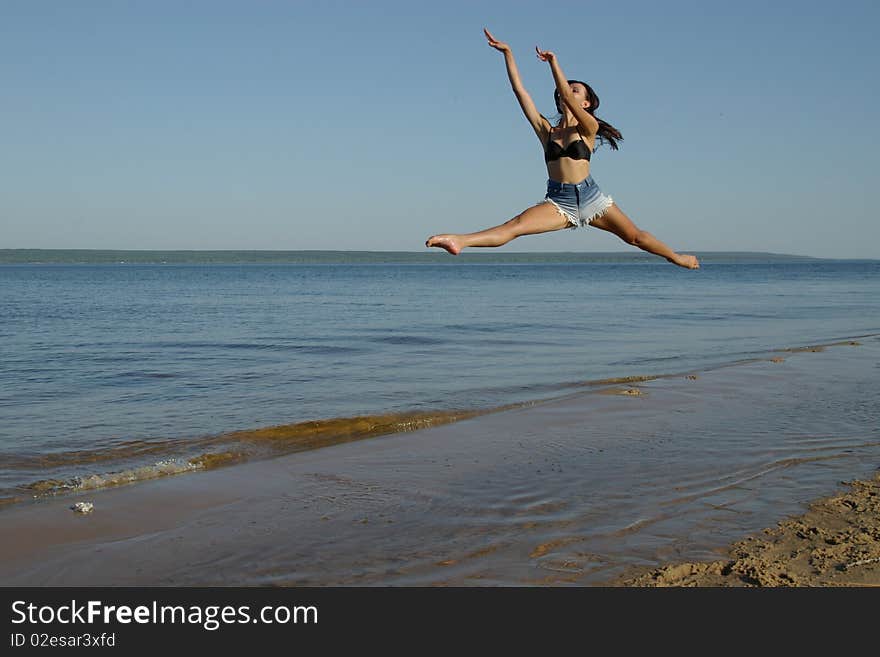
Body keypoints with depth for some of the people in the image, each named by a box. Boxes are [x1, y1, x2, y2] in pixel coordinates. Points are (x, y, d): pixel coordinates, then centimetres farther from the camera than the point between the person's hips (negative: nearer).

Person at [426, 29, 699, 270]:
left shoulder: (589, 128, 2)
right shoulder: (546, 131, 10)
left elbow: (567, 96, -15)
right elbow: (520, 91, 4)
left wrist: (554, 62, -16)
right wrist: (507, 53, -1)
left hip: (590, 197, 0)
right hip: (558, 200, 1)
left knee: (635, 236, 11)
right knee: (514, 226, -23)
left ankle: (677, 258, 34)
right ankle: (460, 241, -45)